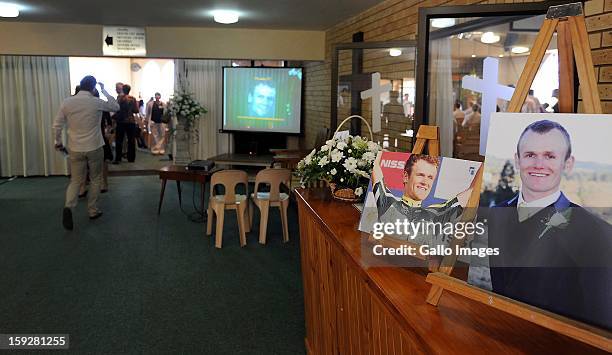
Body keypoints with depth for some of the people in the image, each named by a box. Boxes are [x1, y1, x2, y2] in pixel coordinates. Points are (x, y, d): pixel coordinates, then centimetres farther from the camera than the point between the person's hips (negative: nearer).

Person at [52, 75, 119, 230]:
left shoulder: (67, 102, -3)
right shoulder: (96, 102, -10)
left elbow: (57, 125, 0)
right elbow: (116, 106, 6)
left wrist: (58, 142, 13)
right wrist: (104, 90, 8)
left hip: (75, 148, 2)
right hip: (94, 147, -2)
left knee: (75, 180, 9)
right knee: (96, 179, 15)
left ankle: (68, 207, -14)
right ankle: (92, 210, 18)